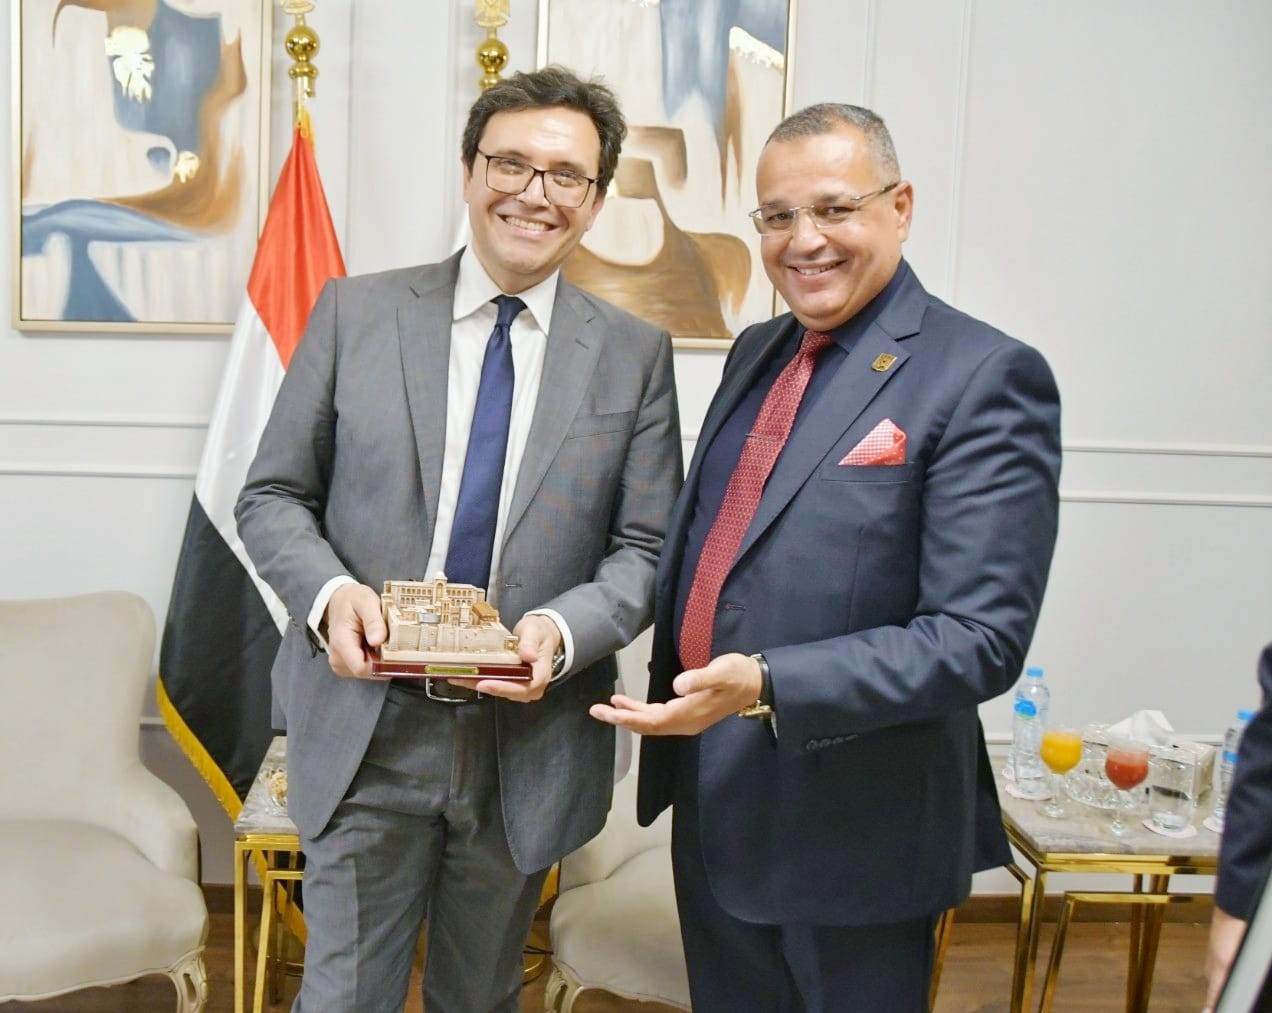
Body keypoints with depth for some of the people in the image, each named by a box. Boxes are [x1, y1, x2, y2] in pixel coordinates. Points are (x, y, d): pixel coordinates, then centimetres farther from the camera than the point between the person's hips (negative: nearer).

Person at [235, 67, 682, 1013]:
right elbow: (272, 496, 3)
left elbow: (647, 547, 1)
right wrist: (329, 592, -17)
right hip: (366, 732, -1)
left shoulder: (634, 355, 1)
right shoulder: (356, 312, -1)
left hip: (528, 744, 1)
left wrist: (564, 629, -18)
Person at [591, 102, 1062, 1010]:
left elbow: (981, 639, -22)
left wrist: (766, 687, -29)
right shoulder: (756, 353, 8)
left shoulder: (984, 378, -16)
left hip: (854, 826, -6)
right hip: (711, 797, 7)